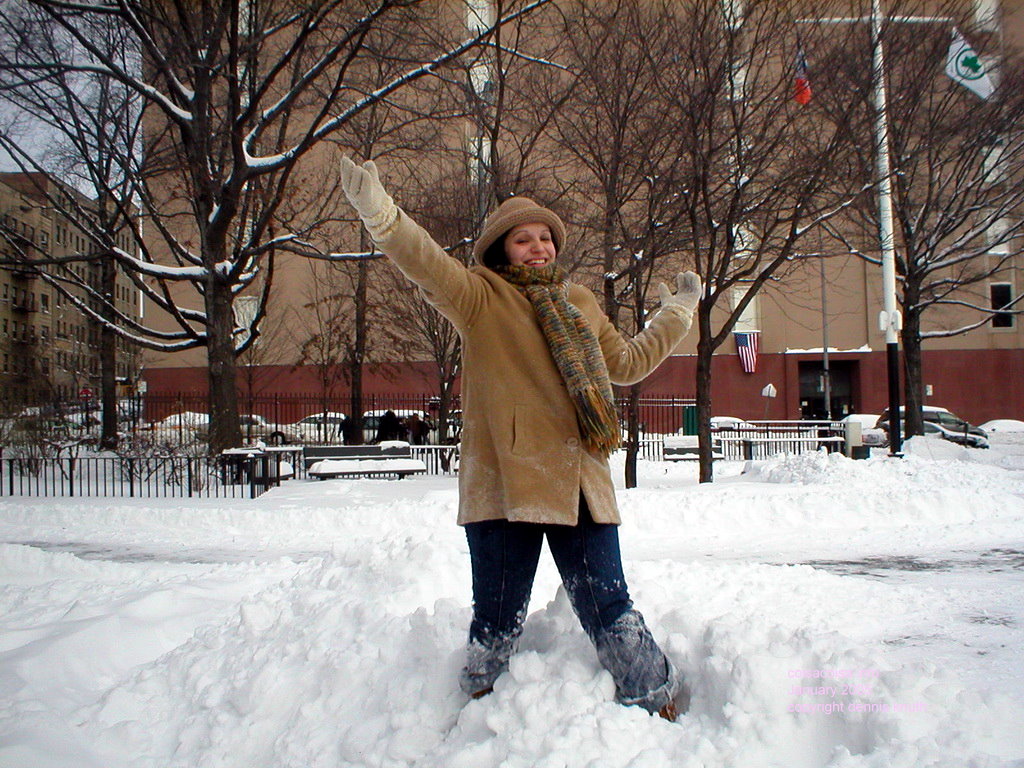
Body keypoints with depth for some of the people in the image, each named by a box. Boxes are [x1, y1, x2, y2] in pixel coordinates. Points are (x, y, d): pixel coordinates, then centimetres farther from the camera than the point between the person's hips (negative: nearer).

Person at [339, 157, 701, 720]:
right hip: (505, 480, -3)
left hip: (581, 481, 4)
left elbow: (627, 363, 34)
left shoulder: (581, 303, 22)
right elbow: (428, 263, -15)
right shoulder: (480, 295, 5)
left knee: (608, 609, 7)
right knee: (497, 616, 3)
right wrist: (379, 214, -31)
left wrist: (676, 315, 41)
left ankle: (660, 708, 24)